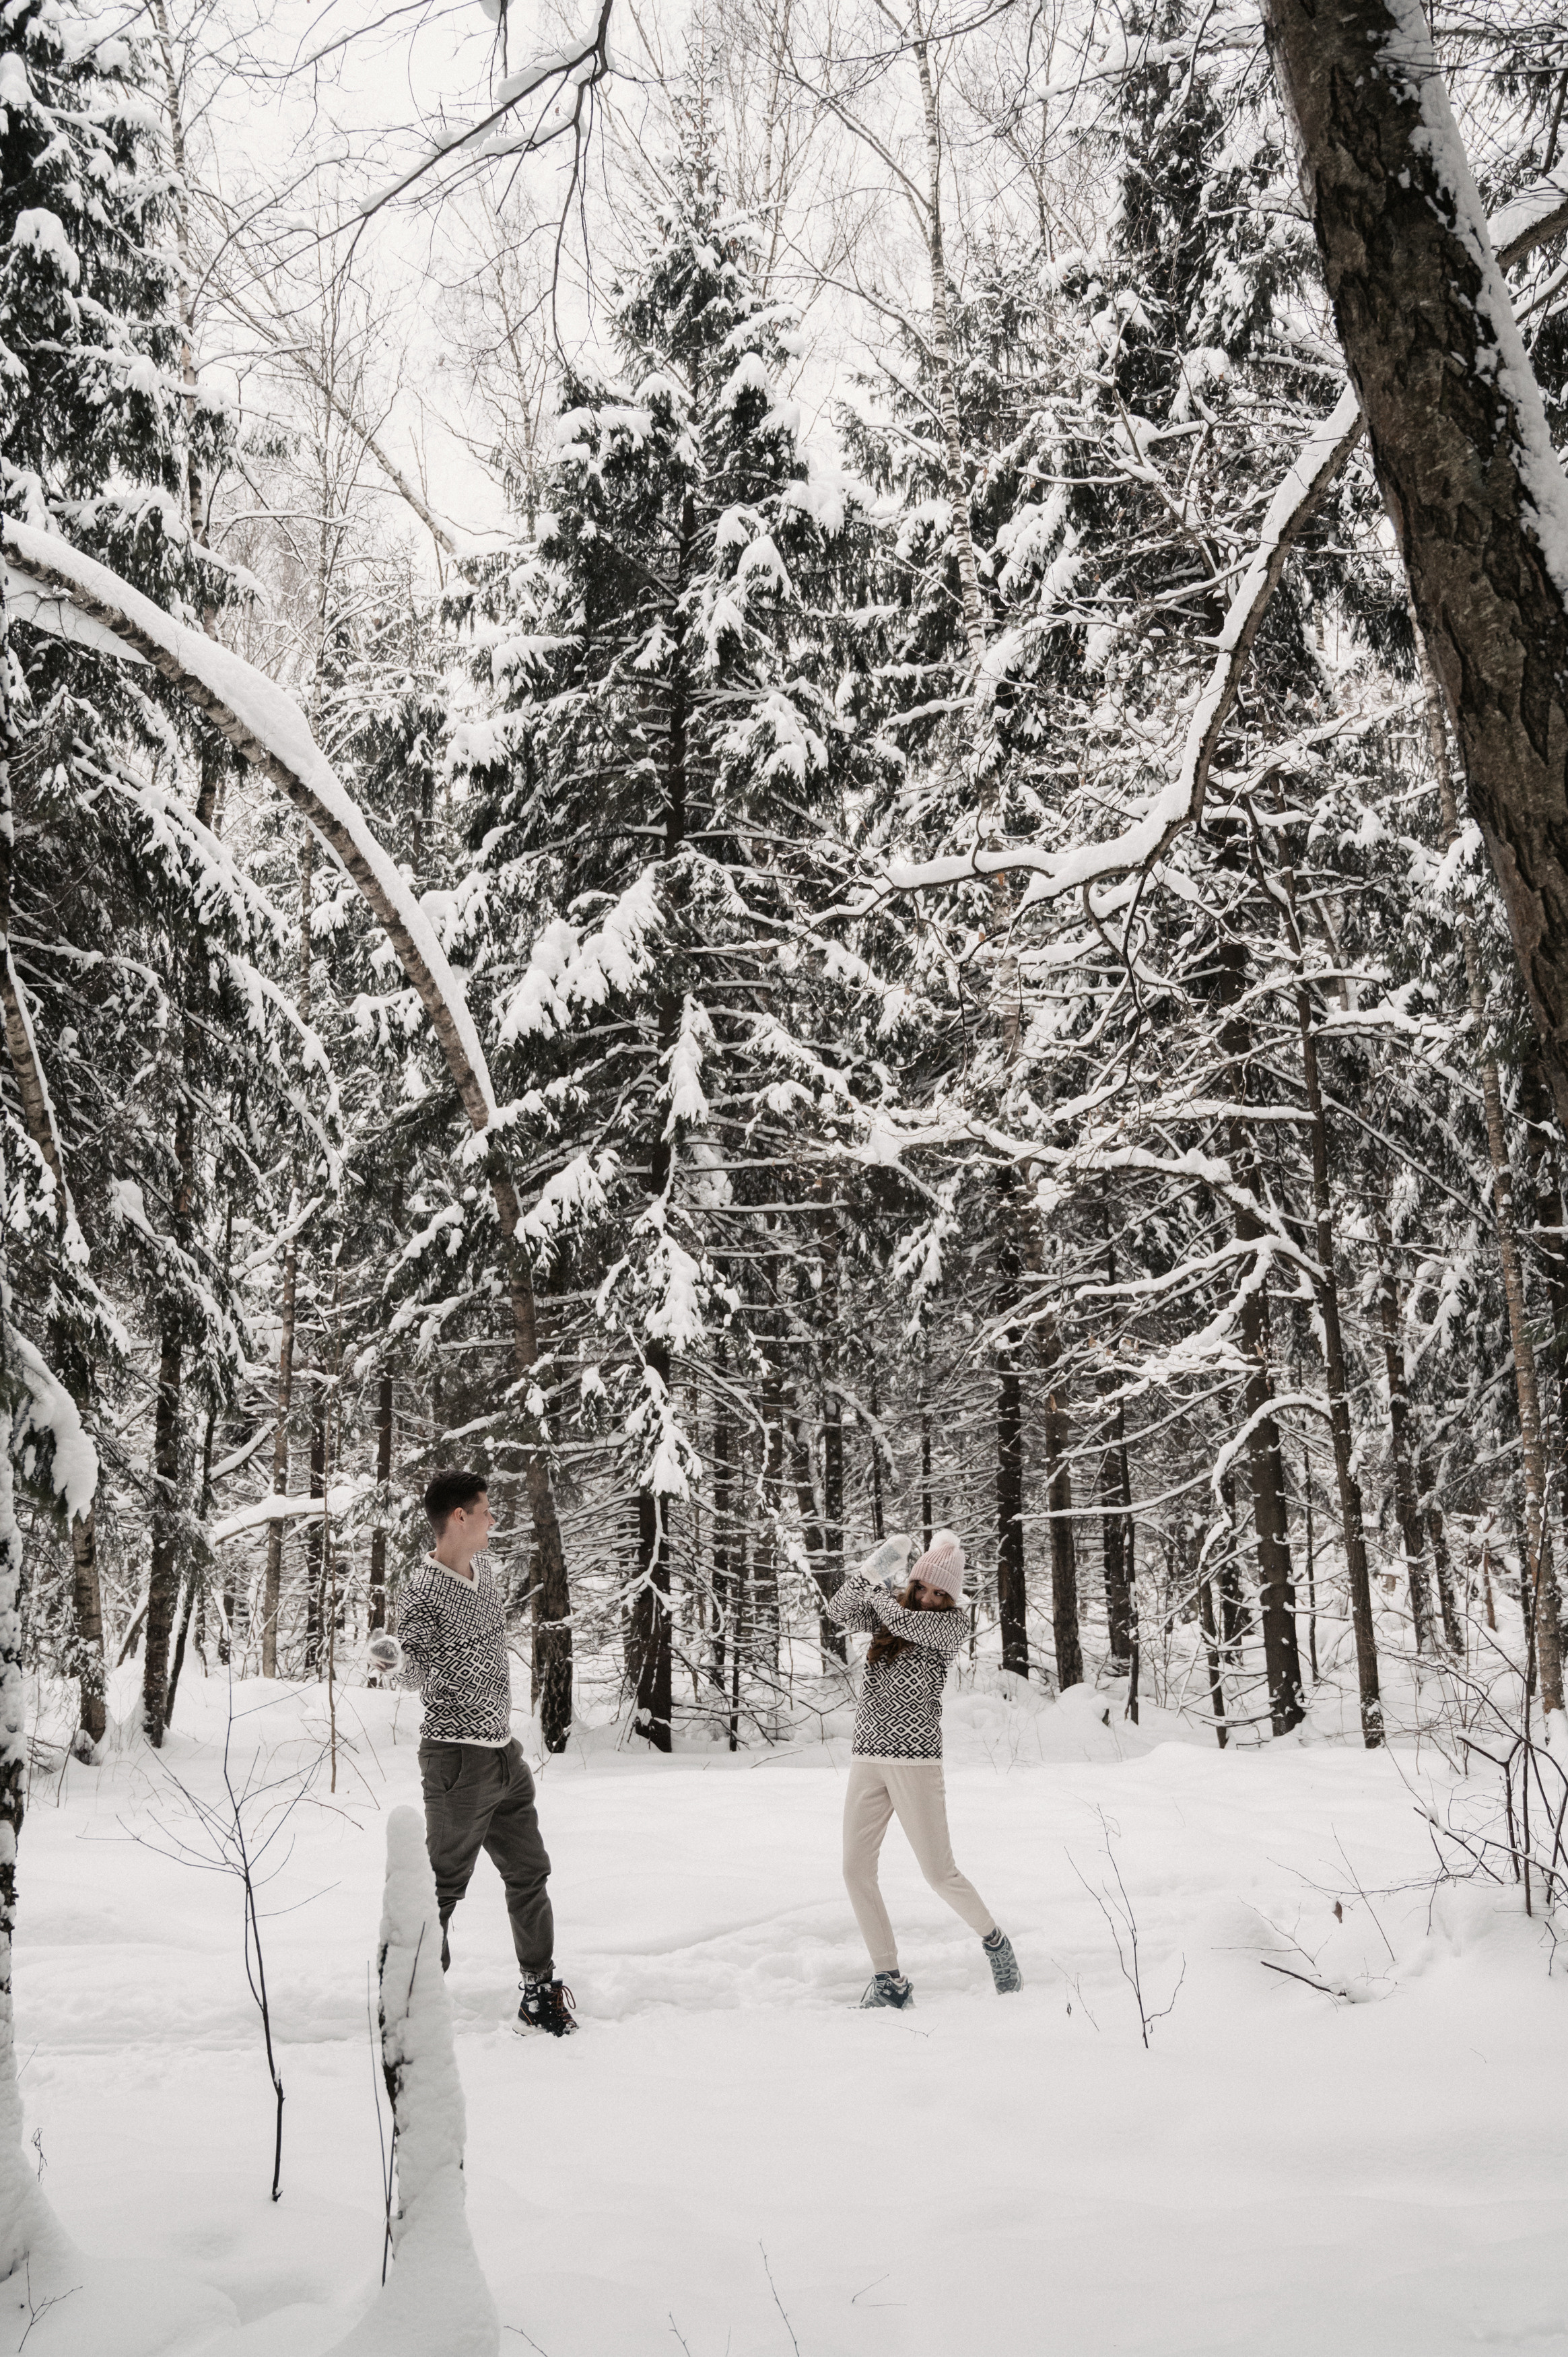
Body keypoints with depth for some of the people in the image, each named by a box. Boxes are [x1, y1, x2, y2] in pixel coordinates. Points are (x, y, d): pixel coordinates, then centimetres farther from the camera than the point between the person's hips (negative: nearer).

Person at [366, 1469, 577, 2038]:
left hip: (505, 1755, 8)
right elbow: (422, 1670, -16)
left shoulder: (484, 1569, 10)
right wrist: (395, 1658, -37)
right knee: (443, 1888, -4)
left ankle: (540, 1997, 25)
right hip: (458, 1760, -8)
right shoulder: (422, 1588, -14)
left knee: (529, 1875, 14)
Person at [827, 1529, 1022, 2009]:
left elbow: (900, 1619, -18)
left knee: (939, 1872, -2)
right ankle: (889, 1981, 9)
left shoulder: (952, 1624, -5)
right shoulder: (889, 1611, 11)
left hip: (914, 1760, -5)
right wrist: (872, 1568, -11)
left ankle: (993, 1940, 25)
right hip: (867, 1758, 5)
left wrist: (874, 1591, 1)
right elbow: (839, 1612, -1)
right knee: (856, 1871, 1)